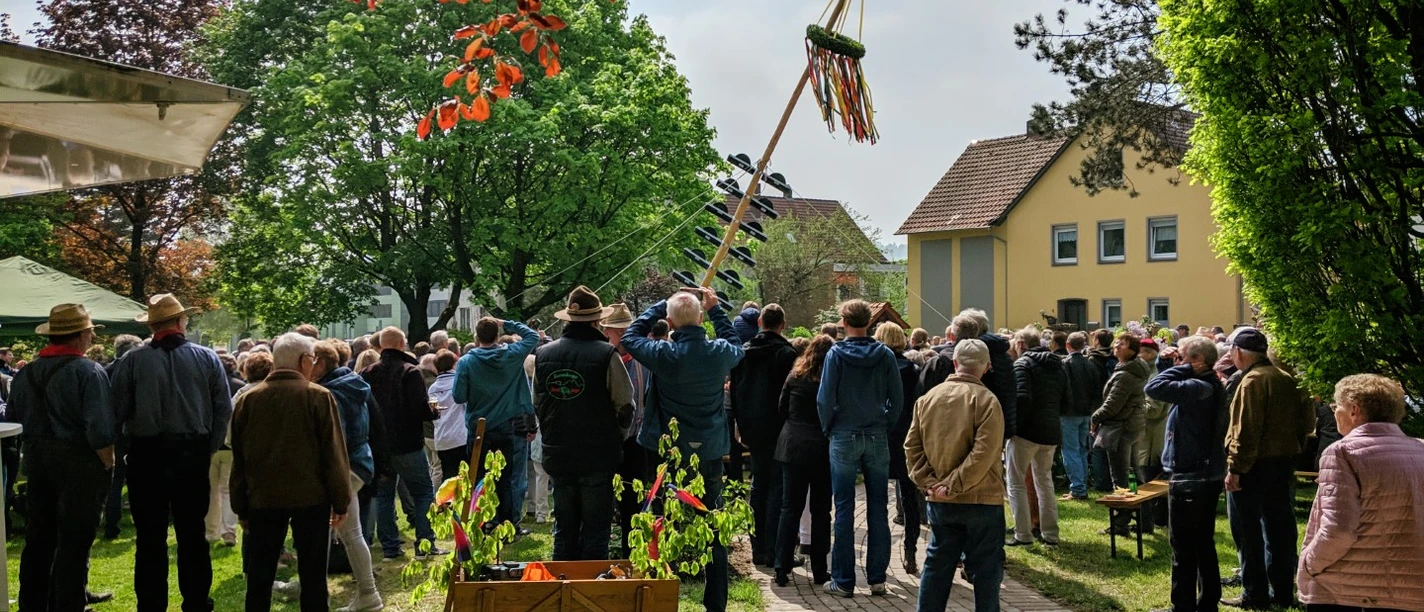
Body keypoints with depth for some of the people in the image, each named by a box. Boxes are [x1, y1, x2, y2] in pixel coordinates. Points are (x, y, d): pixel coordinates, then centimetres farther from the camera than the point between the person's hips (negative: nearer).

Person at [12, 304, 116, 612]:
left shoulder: (26, 373, 5)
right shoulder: (89, 371, -15)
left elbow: (12, 420, 9)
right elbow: (100, 430, -21)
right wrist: (107, 463, -7)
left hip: (37, 461, 7)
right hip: (79, 462, -7)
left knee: (38, 540, 16)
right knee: (73, 544, 1)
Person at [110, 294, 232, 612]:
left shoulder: (131, 361, -7)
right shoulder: (207, 358, -3)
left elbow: (118, 409, -6)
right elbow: (224, 409, -2)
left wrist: (132, 440, 10)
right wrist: (210, 448, 9)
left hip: (146, 453, -1)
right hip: (193, 452, 1)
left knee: (150, 535, 6)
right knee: (193, 532, 10)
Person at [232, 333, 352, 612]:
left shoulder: (248, 399, 4)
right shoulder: (319, 397, -7)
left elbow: (239, 459, 8)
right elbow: (334, 455, -8)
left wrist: (241, 507, 14)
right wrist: (341, 501, -1)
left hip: (263, 498, 3)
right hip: (310, 497, -3)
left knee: (259, 575, 9)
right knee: (312, 574, 5)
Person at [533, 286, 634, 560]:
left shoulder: (543, 355, 1)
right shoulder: (606, 355, -13)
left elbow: (537, 405, 10)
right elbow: (625, 405, -10)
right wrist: (615, 435, 9)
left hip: (558, 455, 4)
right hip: (598, 456, -4)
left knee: (564, 529, 13)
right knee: (595, 529, 3)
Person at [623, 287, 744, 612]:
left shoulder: (664, 355, -17)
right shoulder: (720, 353, -8)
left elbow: (630, 337, 2)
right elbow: (736, 343, 17)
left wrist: (660, 305, 6)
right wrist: (715, 309, 20)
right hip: (710, 453, 2)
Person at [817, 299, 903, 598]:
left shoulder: (836, 354, -7)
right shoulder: (885, 355, -1)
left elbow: (825, 398, -8)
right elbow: (898, 398, -1)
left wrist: (828, 428, 6)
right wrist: (884, 425, 10)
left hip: (844, 438, -2)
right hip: (877, 439, 2)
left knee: (844, 510, 3)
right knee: (877, 509, 8)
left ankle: (844, 581, 5)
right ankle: (877, 578, 11)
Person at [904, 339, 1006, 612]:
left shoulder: (928, 398, 3)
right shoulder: (986, 400, -12)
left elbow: (912, 446, 2)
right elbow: (983, 454, -20)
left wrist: (929, 482, -2)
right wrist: (954, 485, -15)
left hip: (940, 502, 5)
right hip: (982, 499, -4)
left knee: (937, 564, 13)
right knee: (986, 568, 5)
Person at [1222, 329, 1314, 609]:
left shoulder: (1253, 380, -16)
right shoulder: (1287, 379, 8)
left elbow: (1246, 430, -21)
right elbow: (1306, 423, 12)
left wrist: (1235, 468, -18)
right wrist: (1289, 448, 17)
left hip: (1254, 467, -8)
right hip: (1284, 464, 8)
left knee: (1248, 532, 1)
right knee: (1279, 529, 13)